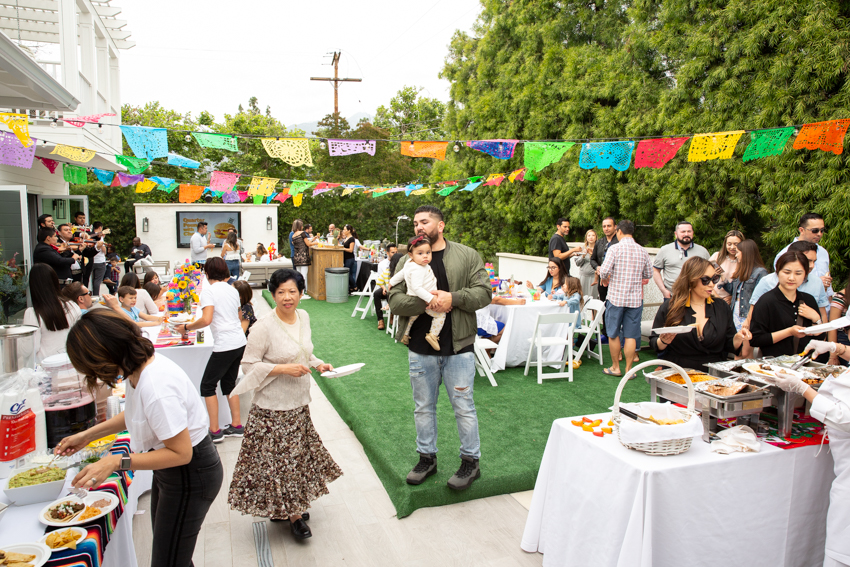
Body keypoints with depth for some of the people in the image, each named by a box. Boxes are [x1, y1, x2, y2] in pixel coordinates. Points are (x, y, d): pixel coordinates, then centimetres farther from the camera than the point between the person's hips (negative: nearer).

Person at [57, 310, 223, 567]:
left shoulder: (155, 387, -34)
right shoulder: (141, 365, -3)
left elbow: (181, 452, -27)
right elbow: (134, 414, 18)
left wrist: (117, 462, -26)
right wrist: (87, 435, 15)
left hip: (190, 474, -9)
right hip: (172, 470, 9)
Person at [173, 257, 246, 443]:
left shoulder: (209, 290, -8)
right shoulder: (233, 290, 13)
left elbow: (206, 320, -18)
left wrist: (186, 327, -5)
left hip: (224, 345, -8)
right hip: (240, 342, 8)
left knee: (207, 386, 5)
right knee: (229, 383, 18)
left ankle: (215, 431, 6)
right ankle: (236, 426, 21)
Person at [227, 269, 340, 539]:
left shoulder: (303, 317, 2)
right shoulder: (264, 327, -19)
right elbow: (248, 365, -15)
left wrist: (317, 364, 0)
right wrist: (282, 369, -23)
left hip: (299, 404, 7)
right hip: (272, 408, -7)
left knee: (297, 456, 17)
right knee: (279, 460, 3)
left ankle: (293, 506, 36)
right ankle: (291, 514, 20)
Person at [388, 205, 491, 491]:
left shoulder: (467, 256, 1)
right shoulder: (407, 261, 4)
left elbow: (483, 292, -5)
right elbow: (395, 301, -5)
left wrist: (452, 298, -20)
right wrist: (427, 303, -20)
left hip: (458, 347, -2)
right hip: (420, 349, 3)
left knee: (463, 406, 7)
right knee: (423, 407, 15)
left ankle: (471, 461, 25)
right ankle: (427, 457, 34)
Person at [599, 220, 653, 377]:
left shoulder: (615, 249, -9)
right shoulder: (642, 251, 3)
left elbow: (604, 271, -17)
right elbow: (648, 274, 11)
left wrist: (605, 280, 4)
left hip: (616, 297, -3)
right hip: (635, 298, 3)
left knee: (613, 334, 10)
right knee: (631, 335, 8)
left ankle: (615, 367, 18)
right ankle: (628, 369, 13)